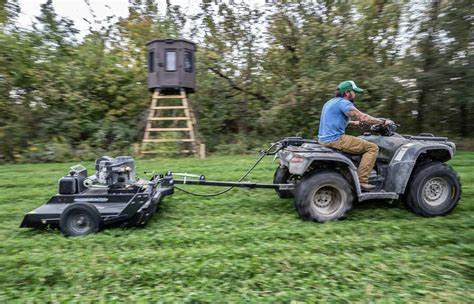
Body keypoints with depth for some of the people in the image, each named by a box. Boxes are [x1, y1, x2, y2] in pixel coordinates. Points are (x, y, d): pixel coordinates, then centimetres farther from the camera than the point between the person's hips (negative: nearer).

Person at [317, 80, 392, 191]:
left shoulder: (330, 102, 20)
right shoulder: (343, 103, -10)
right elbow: (363, 118, -15)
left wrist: (353, 122, 38)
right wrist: (383, 122, -3)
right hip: (335, 140, -10)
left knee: (361, 141, 32)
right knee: (372, 148, -7)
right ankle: (361, 181, -11)